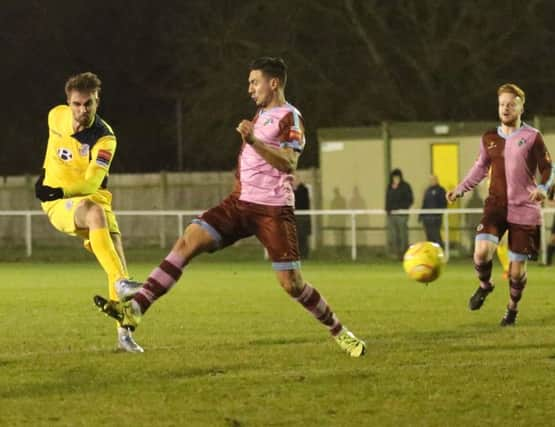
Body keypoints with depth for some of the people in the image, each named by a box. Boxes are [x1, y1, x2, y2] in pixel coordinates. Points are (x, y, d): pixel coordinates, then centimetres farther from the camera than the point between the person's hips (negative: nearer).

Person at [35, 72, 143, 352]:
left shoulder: (104, 138, -17)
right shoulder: (56, 117, -5)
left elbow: (92, 182, -29)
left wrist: (61, 191, -41)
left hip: (93, 198, 0)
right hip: (58, 204, 0)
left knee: (118, 262, -13)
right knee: (95, 213, -36)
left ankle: (124, 333, -2)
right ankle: (122, 283, -47)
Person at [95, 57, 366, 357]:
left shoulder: (289, 117, -7)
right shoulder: (261, 114, 20)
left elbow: (289, 163, -23)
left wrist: (253, 141, -32)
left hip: (272, 209, -7)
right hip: (241, 203, 7)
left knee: (291, 284, -7)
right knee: (188, 242, -11)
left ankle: (340, 333, 14)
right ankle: (135, 308, -20)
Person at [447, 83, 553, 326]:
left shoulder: (532, 137, -3)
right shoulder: (489, 139, 8)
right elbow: (481, 167, 23)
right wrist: (460, 189, 12)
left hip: (524, 208, -2)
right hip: (497, 204, 2)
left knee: (517, 267, 1)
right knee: (482, 252, -22)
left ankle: (512, 308, 29)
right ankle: (484, 286, 10)